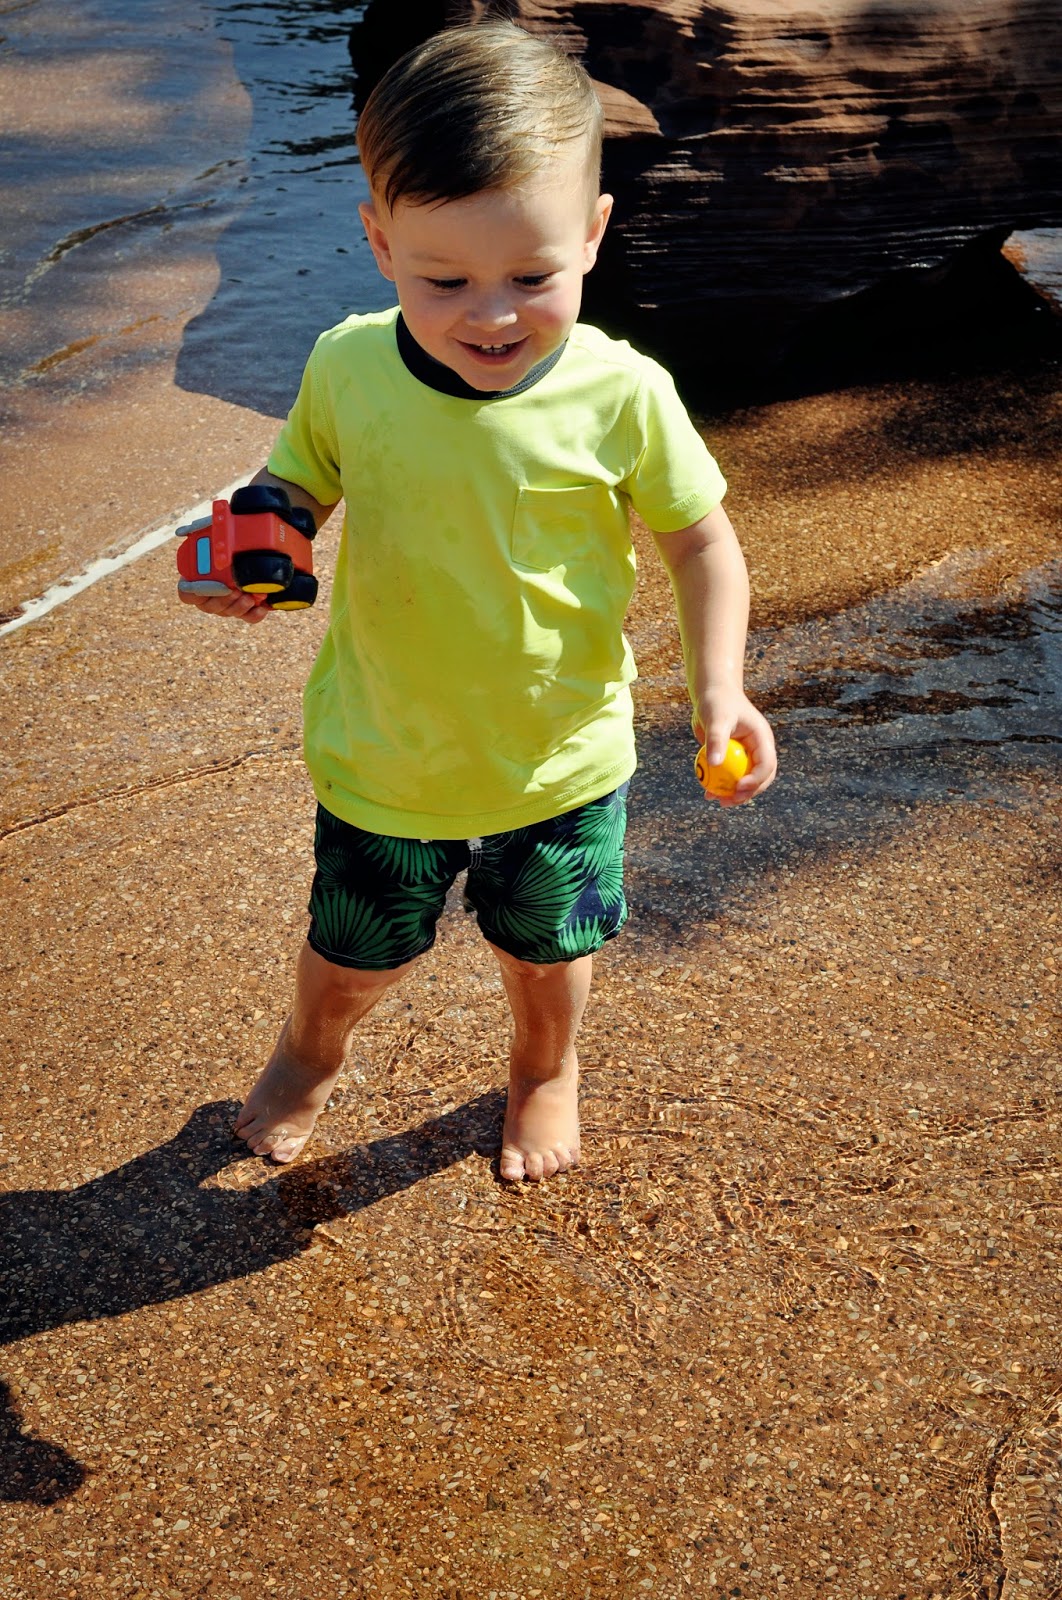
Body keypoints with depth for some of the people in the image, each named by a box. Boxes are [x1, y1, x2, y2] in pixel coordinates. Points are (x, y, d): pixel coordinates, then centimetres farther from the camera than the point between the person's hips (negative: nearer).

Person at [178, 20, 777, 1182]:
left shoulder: (623, 396, -22)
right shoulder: (346, 368, -17)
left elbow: (700, 539, -8)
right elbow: (295, 487, 2)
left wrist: (718, 686, -20)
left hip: (560, 759, -1)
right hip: (382, 757, 1)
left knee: (546, 948, 24)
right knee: (354, 953, 22)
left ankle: (544, 1068, 59)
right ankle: (311, 1049, 59)